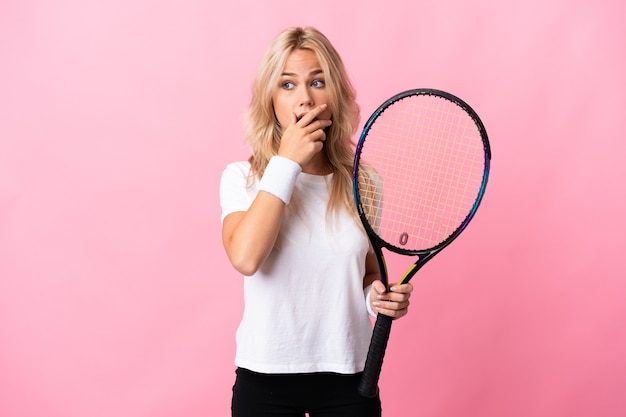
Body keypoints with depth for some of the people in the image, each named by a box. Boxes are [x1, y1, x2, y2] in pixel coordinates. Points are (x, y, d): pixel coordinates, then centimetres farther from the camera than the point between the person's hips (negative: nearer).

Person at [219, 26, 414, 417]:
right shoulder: (242, 177, -5)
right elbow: (245, 258, -24)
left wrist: (379, 296, -8)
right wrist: (286, 163, -19)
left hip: (348, 374, 2)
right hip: (266, 375, -2)